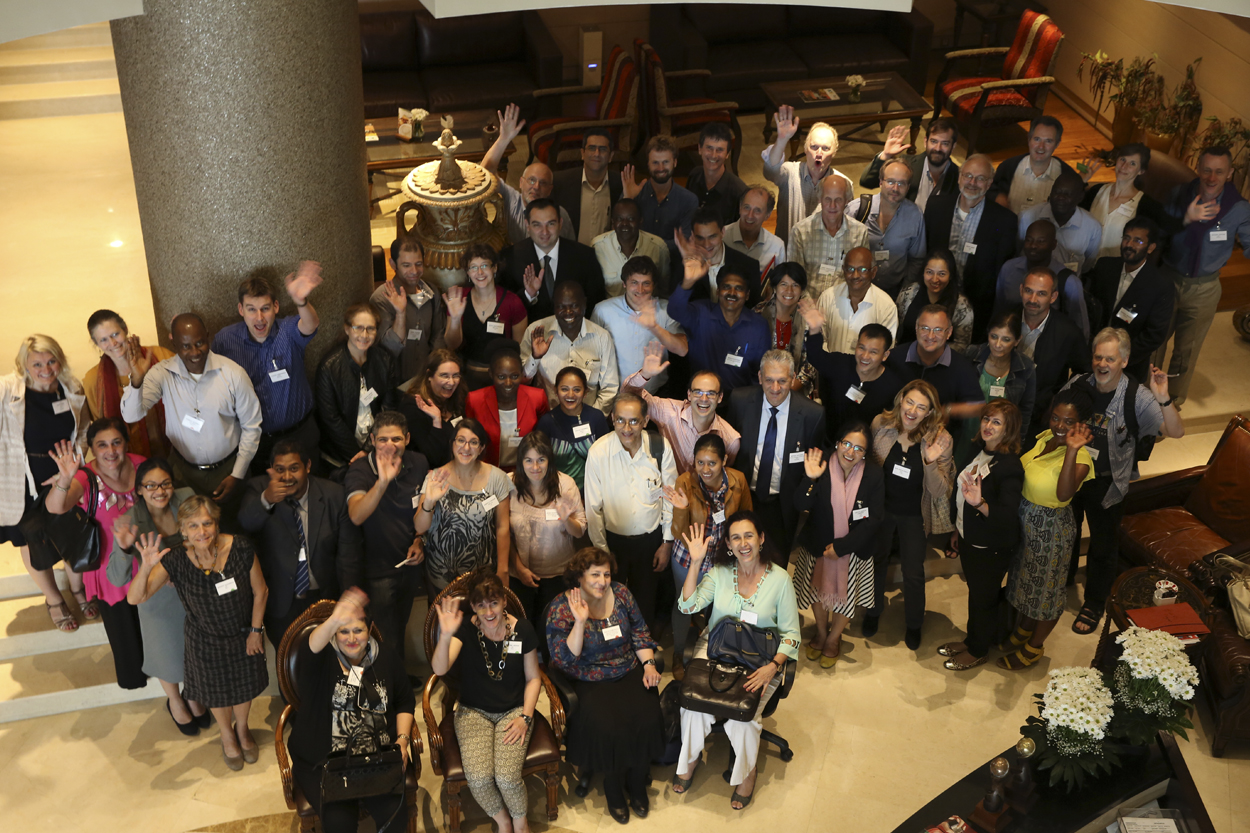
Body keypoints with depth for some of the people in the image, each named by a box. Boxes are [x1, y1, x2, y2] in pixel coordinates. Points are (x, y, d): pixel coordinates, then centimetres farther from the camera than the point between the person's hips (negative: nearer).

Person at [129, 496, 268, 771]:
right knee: (217, 690, 25)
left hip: (244, 633, 0)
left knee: (245, 686, 25)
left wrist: (255, 630, -6)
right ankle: (227, 735, 57)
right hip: (206, 640, 0)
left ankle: (242, 728, 59)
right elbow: (135, 598, -29)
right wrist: (146, 567, -47)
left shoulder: (240, 549, -30)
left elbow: (260, 591, -15)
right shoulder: (175, 560, -29)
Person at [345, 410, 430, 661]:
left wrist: (419, 542, -2)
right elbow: (356, 516, -39)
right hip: (379, 571, -5)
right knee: (387, 643, 1)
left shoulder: (418, 464, -5)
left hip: (408, 563, 5)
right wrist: (382, 481, -51)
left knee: (400, 630, 24)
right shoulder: (360, 470, -21)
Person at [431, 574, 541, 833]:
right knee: (478, 778, -24)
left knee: (507, 777, -23)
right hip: (474, 712, 0)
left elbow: (533, 678, 4)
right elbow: (439, 669, -26)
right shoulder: (466, 628, -11)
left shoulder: (523, 630, -8)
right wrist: (446, 635, -42)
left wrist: (525, 717, -8)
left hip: (513, 711, 0)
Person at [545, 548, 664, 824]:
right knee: (608, 726, -28)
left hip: (630, 673, 3)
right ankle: (613, 789, 0)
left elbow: (640, 632, 12)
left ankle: (637, 785, 3)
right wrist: (580, 622, -26)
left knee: (645, 717, -22)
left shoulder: (621, 593, 3)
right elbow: (565, 660, -15)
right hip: (590, 682, -3)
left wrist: (648, 664, -3)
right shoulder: (560, 608, -9)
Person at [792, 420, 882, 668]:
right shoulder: (821, 466, -19)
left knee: (845, 595, 17)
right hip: (818, 545, 1)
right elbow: (801, 506, -21)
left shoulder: (874, 475, -19)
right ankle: (821, 632, 50)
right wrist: (810, 480, -40)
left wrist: (841, 547, -20)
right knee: (818, 590, 21)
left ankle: (834, 639, 45)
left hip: (854, 549, 0)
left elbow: (874, 519, -17)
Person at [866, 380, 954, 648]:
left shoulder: (940, 440, -20)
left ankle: (914, 624, 40)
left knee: (913, 571, 13)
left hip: (914, 516, -1)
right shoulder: (880, 424, -18)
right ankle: (873, 612, 49)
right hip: (880, 508, 1)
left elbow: (939, 491, -20)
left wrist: (931, 462, -36)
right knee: (876, 561, 22)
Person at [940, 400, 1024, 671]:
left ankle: (979, 651, 31)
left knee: (984, 598, 12)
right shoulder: (977, 452, -1)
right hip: (969, 539, 7)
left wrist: (980, 504, -48)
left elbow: (1008, 515, -32)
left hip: (992, 547, -7)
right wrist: (958, 529, 18)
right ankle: (971, 640, 42)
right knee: (974, 592, 24)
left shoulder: (1009, 466, -26)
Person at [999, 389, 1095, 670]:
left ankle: (1033, 647, 36)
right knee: (1022, 579, 27)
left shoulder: (1081, 457, -28)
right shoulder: (1046, 438, -6)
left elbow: (1064, 494, -46)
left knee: (1045, 589, 15)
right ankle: (1022, 629, 51)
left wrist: (1072, 449, -52)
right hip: (1024, 520, 7)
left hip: (1051, 528, -7)